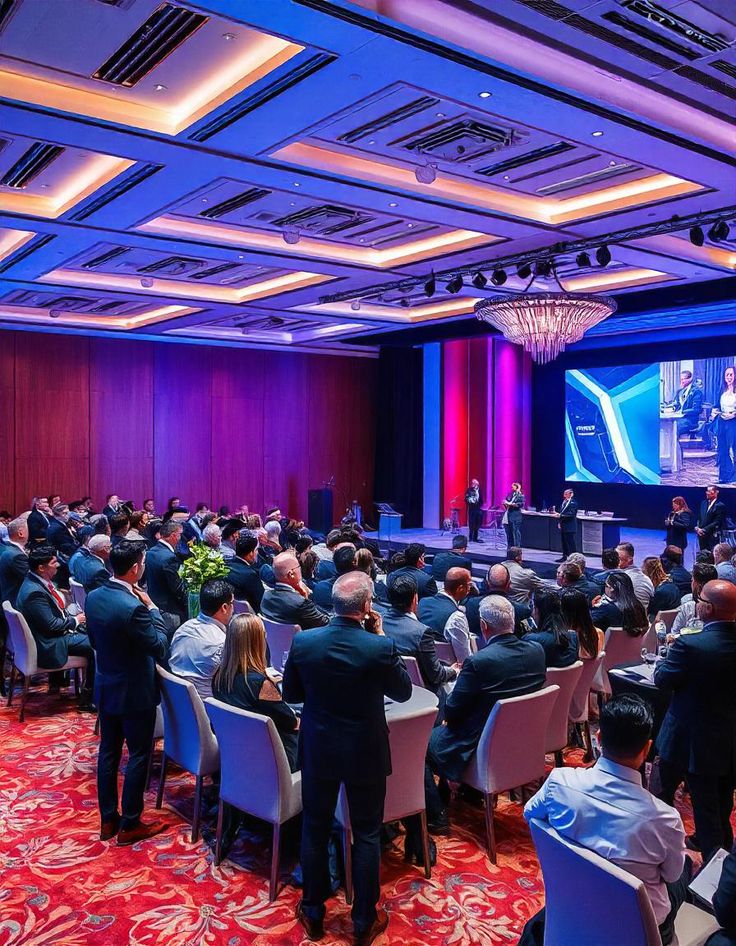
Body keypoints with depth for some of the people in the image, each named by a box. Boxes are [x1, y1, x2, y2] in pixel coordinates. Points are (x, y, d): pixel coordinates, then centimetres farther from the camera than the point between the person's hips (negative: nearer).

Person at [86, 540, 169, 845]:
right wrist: (152, 608, -11)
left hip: (106, 687, 8)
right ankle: (129, 824, 17)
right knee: (138, 756, 7)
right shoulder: (133, 607, -29)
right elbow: (160, 647, -18)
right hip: (134, 692, -8)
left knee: (108, 751, 17)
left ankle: (108, 819, 29)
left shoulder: (94, 597, -4)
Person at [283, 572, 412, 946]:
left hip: (318, 751, 2)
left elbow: (291, 694, 0)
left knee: (315, 829, 19)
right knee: (366, 836, 14)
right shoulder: (381, 647, -23)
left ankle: (313, 913, 34)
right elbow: (403, 692, -4)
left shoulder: (303, 642, -15)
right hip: (365, 754, -2)